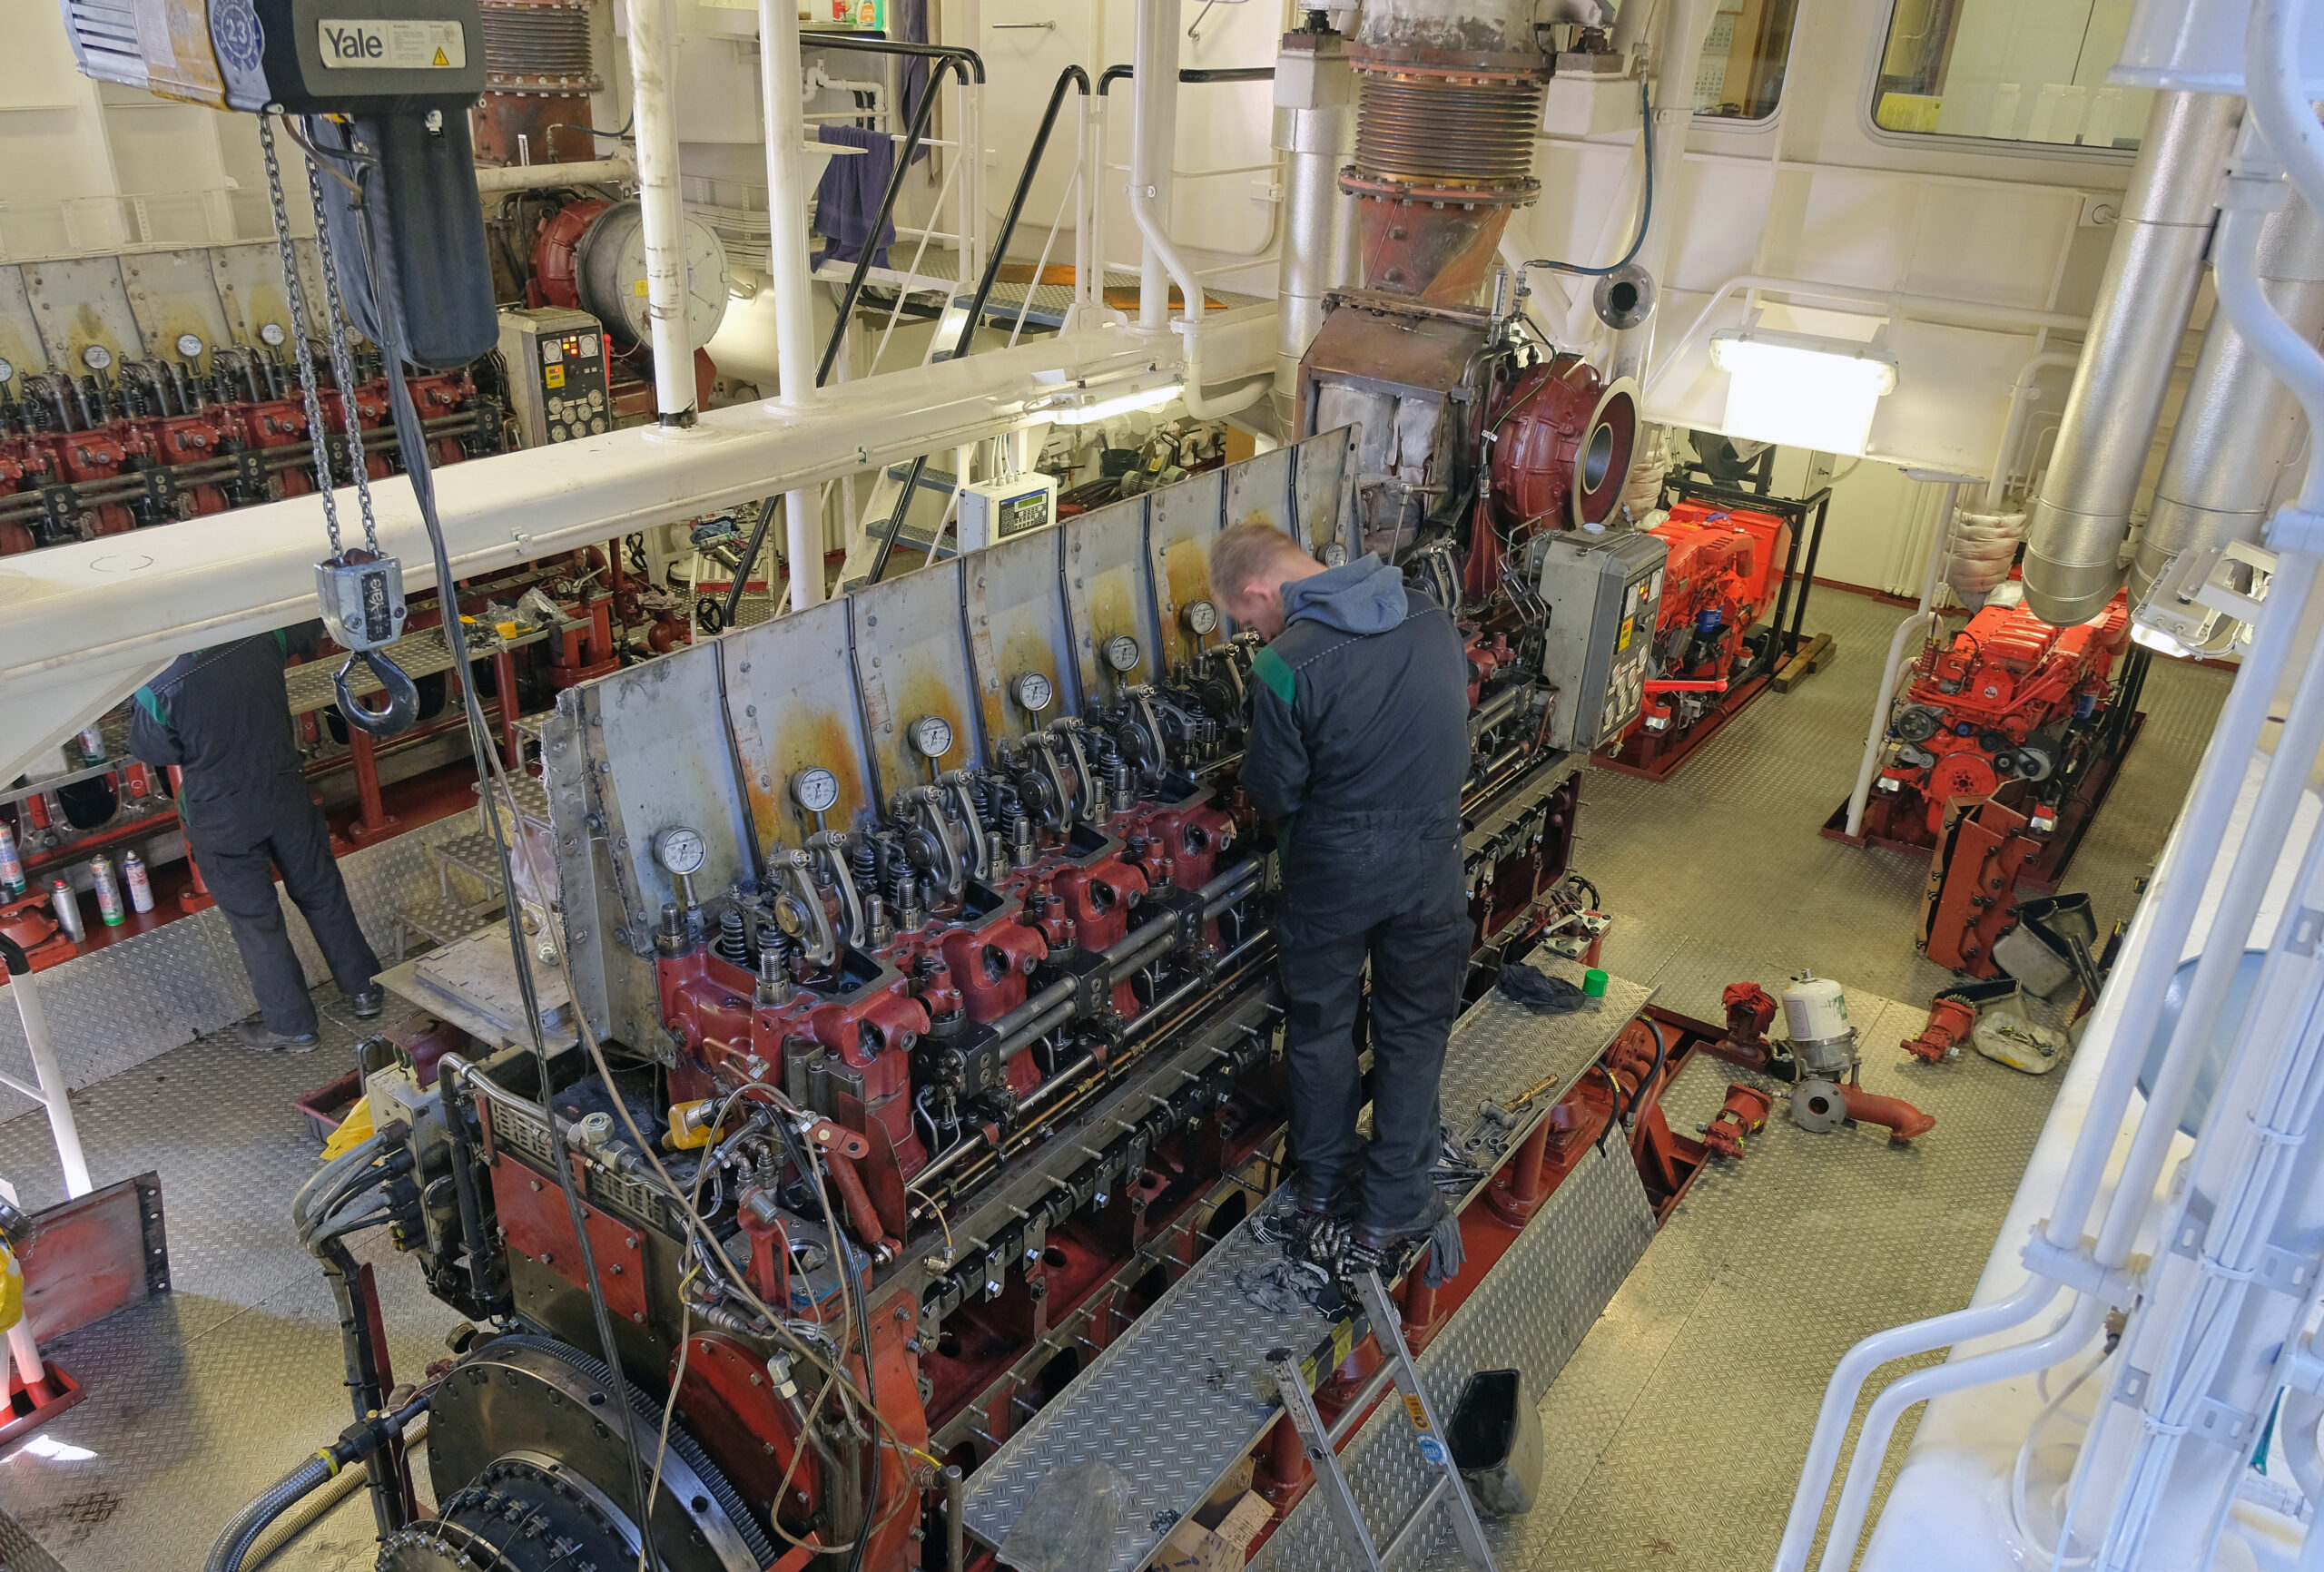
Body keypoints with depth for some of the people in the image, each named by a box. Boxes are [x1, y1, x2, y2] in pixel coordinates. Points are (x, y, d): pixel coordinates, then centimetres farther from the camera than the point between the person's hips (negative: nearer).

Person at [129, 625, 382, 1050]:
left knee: (255, 920, 11)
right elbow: (309, 630, 8)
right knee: (321, 891, 20)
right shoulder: (259, 637, -15)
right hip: (286, 796, 4)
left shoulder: (158, 684, -25)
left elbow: (151, 750, -9)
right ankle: (363, 988, 32)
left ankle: (291, 1026, 23)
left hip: (221, 818, -3)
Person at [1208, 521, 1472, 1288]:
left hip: (1334, 871, -3)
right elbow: (1448, 735, 7)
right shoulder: (1431, 616, -3)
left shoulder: (1285, 665, -21)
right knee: (1415, 1031, 17)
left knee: (1320, 1028, 19)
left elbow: (1273, 793, -10)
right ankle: (1391, 1213, 25)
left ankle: (1326, 1190, 36)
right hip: (1431, 859, 4)